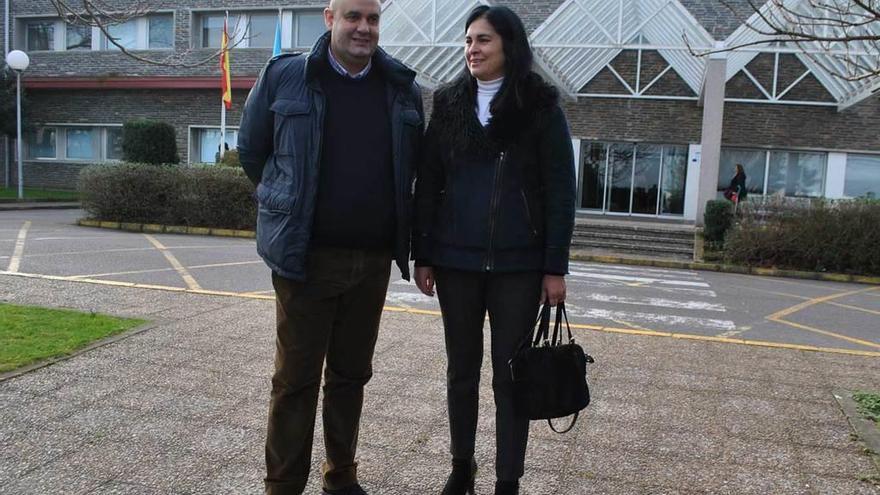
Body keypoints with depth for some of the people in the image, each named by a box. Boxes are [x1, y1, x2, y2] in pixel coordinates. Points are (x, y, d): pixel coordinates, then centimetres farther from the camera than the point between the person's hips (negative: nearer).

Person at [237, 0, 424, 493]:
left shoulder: (404, 88, 5)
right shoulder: (284, 76, -2)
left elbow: (414, 166, 16)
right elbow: (251, 150, 8)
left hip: (374, 261, 3)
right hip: (307, 256, -3)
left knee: (352, 373, 15)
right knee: (296, 377, 4)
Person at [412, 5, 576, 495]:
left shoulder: (540, 106, -2)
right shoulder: (449, 104, 6)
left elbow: (560, 191, -4)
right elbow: (428, 184, 6)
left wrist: (556, 267, -8)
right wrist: (423, 256, 2)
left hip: (517, 265, -3)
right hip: (456, 261, 3)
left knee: (510, 374, 3)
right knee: (461, 369, 13)